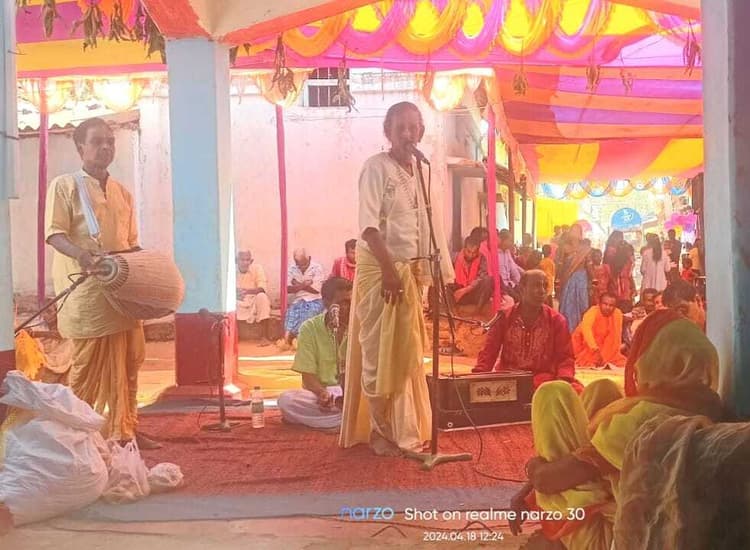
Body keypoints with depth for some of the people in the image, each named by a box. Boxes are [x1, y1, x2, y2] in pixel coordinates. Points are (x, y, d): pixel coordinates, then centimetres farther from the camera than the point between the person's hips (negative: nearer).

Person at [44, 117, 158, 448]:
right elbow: (54, 233, -12)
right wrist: (80, 254, -31)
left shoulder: (123, 193, 16)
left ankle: (124, 432, 20)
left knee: (128, 364, 9)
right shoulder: (65, 186, -2)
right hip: (87, 293, -6)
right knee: (88, 367, -2)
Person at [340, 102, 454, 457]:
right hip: (378, 267, -6)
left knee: (406, 352, 10)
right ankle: (379, 430, 11)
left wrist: (442, 273, 9)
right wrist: (388, 269, -23)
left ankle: (403, 429, 21)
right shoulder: (376, 167, -8)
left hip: (412, 270, 6)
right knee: (378, 351, 0)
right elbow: (368, 224, -16)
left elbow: (433, 226, 12)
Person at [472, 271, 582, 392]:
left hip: (544, 379, 0)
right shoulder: (504, 317, 4)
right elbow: (489, 351, 3)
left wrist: (564, 380, -19)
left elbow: (565, 356, 3)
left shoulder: (557, 320, 4)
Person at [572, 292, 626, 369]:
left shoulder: (617, 314, -16)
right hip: (584, 343, -4)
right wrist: (595, 349, -55)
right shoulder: (593, 312, -29)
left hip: (601, 345, 4)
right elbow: (586, 328, -46)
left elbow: (616, 336, -9)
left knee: (621, 362, 0)